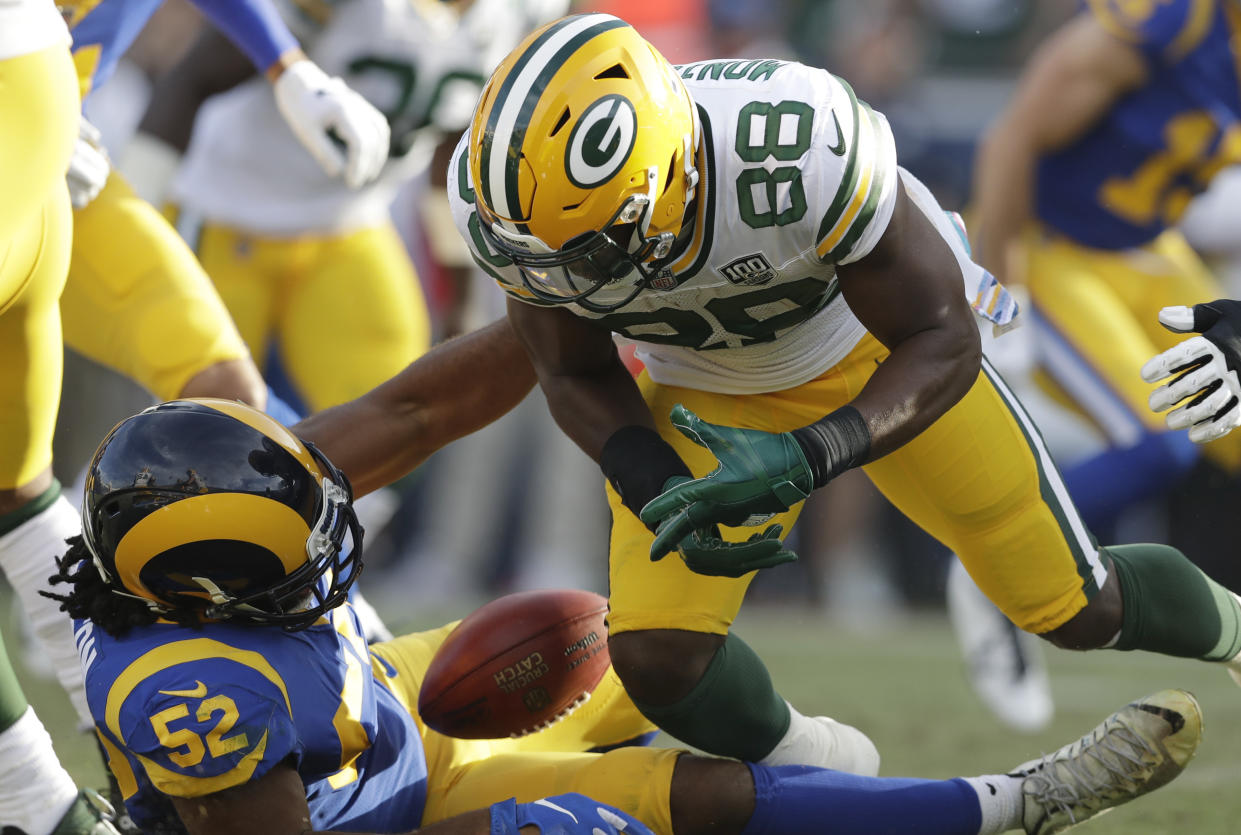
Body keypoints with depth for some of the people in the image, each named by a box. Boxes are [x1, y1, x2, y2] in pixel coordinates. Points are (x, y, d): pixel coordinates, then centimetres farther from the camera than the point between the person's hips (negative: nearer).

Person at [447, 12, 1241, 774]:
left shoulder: (800, 151, -44)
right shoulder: (513, 198, -31)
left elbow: (942, 345, -31)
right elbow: (578, 378, -12)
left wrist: (804, 460, -46)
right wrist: (660, 494, -32)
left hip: (878, 353, -2)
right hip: (702, 389, 2)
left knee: (1080, 612, 10)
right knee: (658, 659, -15)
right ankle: (819, 772, 18)